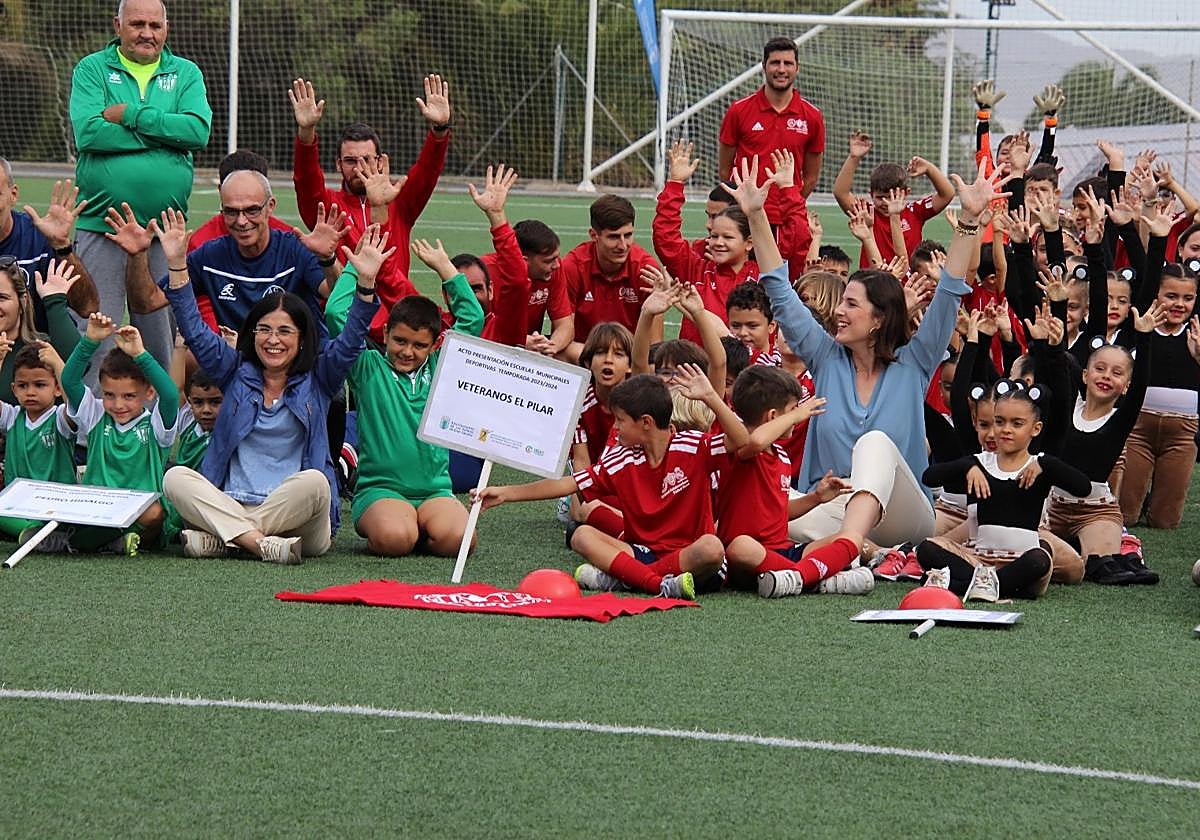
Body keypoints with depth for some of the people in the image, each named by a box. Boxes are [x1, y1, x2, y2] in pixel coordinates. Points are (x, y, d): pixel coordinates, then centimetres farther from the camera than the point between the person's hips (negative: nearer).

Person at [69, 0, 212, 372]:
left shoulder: (185, 74, 11)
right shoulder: (92, 70, 5)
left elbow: (199, 131, -6)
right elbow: (89, 133, -12)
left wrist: (130, 115, -10)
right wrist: (165, 131, -8)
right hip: (100, 226, -2)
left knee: (161, 336, 8)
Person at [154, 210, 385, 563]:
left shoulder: (317, 381, 13)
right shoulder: (237, 374, 17)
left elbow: (350, 342, 0)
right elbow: (196, 332, 10)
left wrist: (366, 281, -15)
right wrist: (177, 265, 0)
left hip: (295, 517, -2)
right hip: (230, 504, 2)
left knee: (314, 482, -35)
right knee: (175, 477, -25)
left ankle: (215, 538, -30)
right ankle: (265, 545, -39)